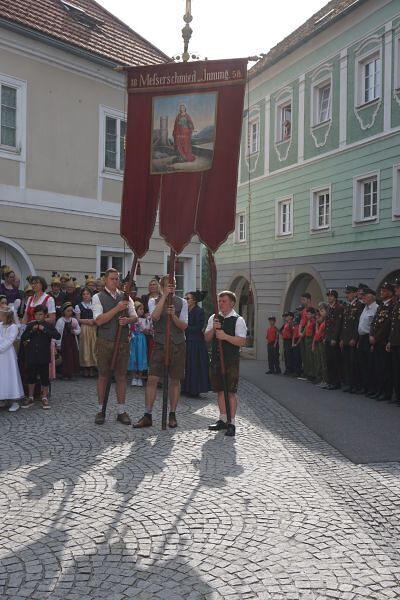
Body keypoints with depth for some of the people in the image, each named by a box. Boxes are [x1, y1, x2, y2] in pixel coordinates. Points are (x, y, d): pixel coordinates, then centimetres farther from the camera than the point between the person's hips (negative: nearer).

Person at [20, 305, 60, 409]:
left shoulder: (49, 325, -4)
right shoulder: (30, 325, 4)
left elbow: (57, 336, -18)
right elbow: (22, 338, 1)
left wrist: (44, 330, -22)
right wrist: (32, 331, -12)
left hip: (44, 356, -2)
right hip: (31, 356, 3)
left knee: (44, 377, 4)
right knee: (31, 376, 10)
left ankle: (44, 398, 18)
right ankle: (30, 398, 22)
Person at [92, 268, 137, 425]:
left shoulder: (126, 297, 9)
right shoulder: (98, 297, -2)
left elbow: (135, 317, 9)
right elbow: (99, 320, -13)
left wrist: (127, 320, -14)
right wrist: (117, 308, -19)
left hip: (123, 342, 3)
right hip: (104, 342, -3)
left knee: (121, 376, 8)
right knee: (103, 376, 6)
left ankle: (121, 411, 15)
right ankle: (101, 410, 18)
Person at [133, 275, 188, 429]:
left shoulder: (182, 302, 5)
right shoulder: (154, 301, 3)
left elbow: (184, 326, -1)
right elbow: (154, 316, -18)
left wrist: (173, 316, -19)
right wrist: (164, 296, -18)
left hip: (177, 345, 1)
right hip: (159, 345, -1)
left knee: (175, 381, 7)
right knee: (152, 379, -6)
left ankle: (172, 415, 18)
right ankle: (147, 416, 1)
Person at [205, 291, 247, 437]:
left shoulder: (238, 320, -6)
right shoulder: (213, 318, 9)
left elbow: (242, 341, -14)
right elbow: (206, 338, 7)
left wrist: (225, 336, -23)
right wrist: (213, 329, -12)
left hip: (231, 360, -5)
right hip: (216, 358, 5)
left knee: (231, 392, -3)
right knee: (220, 390, 12)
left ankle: (232, 423, 5)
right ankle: (222, 419, 24)